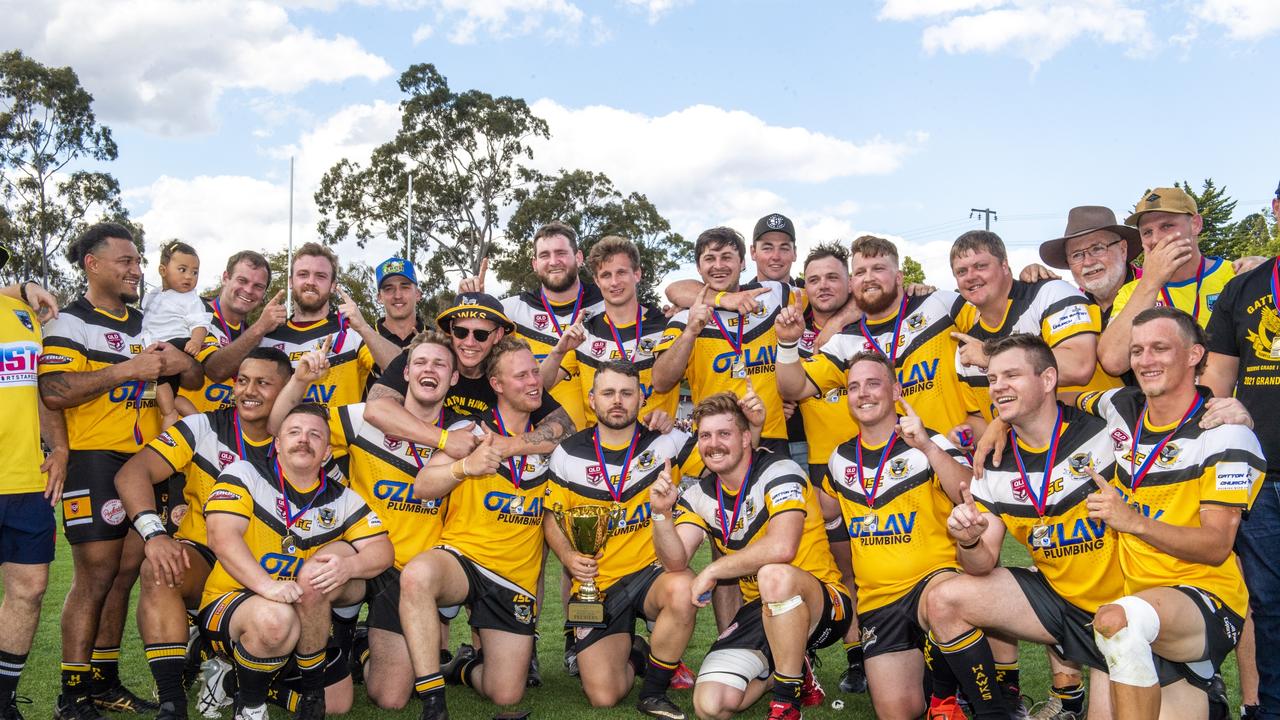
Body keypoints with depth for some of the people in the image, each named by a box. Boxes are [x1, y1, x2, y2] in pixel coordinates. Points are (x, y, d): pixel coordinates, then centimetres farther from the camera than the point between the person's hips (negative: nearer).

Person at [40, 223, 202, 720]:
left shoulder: (147, 324, 19)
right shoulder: (71, 322, -3)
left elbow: (195, 380, 20)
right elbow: (54, 392, -17)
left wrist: (183, 363, -3)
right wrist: (126, 369, -17)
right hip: (95, 460, -7)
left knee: (127, 572, 9)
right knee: (95, 576, -7)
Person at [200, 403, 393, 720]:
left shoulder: (342, 500, 4)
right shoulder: (244, 475, -6)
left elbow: (383, 550, -5)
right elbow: (222, 536, -21)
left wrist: (348, 566, -29)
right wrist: (267, 585, -36)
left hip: (306, 617, 4)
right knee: (276, 618, -37)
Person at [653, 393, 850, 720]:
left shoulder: (779, 472, -15)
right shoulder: (701, 495, 5)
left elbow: (781, 548, -31)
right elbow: (675, 561, -4)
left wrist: (712, 571, -23)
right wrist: (662, 513, -21)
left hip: (823, 604, -6)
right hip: (759, 610, 6)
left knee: (773, 574, -39)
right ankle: (793, 671, 17)